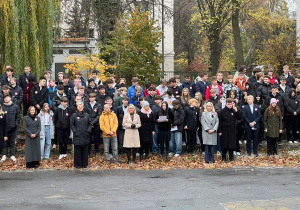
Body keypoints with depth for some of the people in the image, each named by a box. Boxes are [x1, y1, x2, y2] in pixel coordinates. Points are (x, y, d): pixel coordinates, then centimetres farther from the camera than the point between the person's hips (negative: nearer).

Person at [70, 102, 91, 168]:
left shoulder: (86, 115, 8)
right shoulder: (74, 115, 0)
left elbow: (89, 124, 12)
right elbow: (71, 124, 2)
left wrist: (88, 131, -1)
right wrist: (75, 131, -8)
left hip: (85, 135, 3)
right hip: (77, 135, -3)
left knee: (85, 150, 7)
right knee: (77, 151, 1)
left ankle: (84, 163, 15)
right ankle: (77, 164, 7)